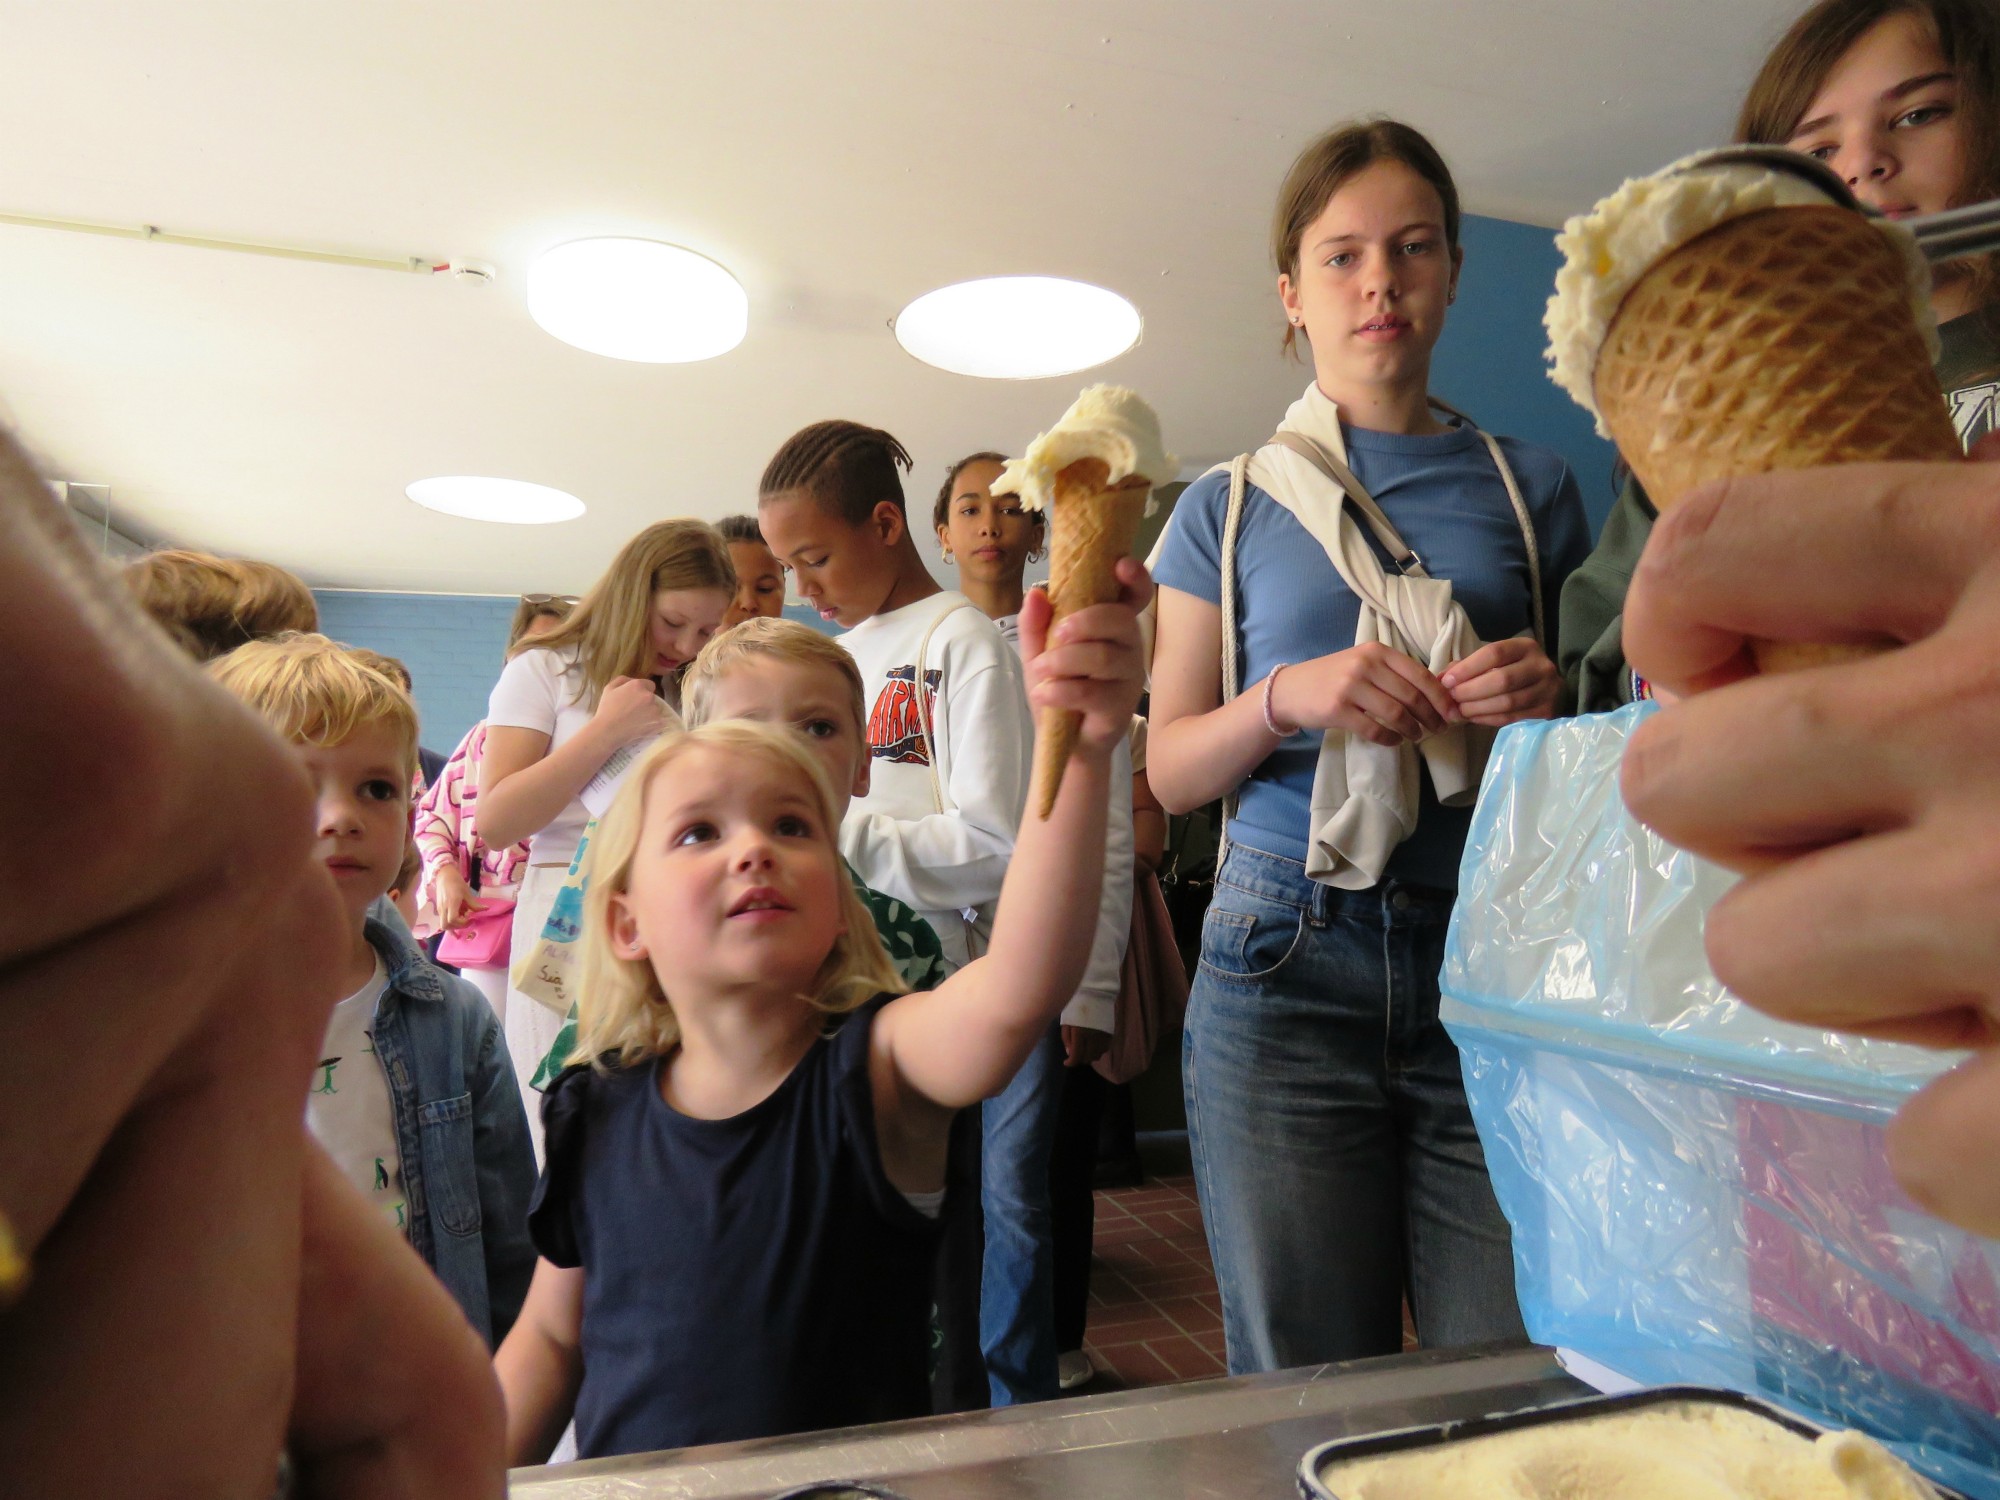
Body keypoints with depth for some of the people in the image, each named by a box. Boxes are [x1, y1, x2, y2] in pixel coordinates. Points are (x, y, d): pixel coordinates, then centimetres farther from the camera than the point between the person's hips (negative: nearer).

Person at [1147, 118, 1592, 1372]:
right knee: (1308, 1402, 6)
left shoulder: (1529, 485, 12)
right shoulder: (1231, 507, 10)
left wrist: (1553, 700, -5)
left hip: (1495, 953, 1)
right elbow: (1172, 770, 7)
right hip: (1289, 961, 0)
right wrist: (1290, 695, -11)